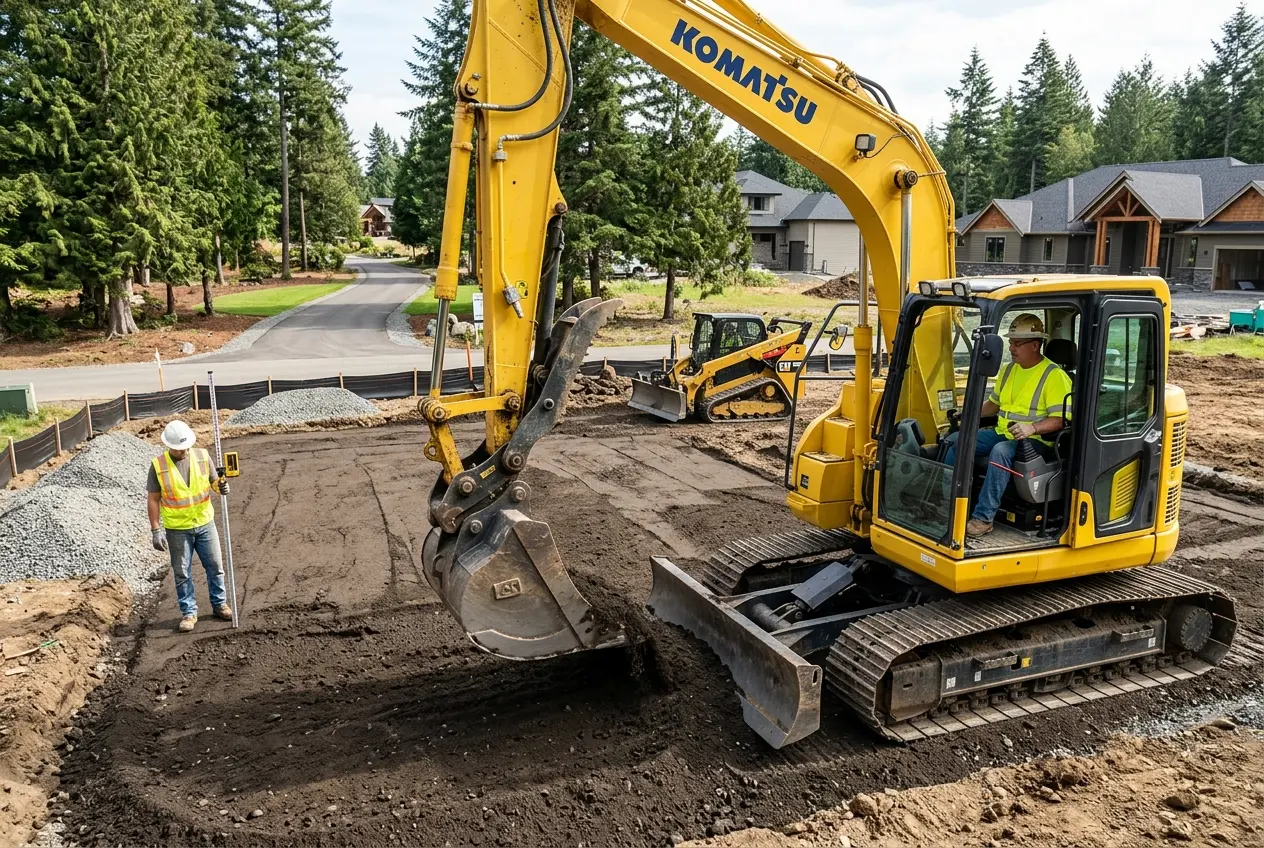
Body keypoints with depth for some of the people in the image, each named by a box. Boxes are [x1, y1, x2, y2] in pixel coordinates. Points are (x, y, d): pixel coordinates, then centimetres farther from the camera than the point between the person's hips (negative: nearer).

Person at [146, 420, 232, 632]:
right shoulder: (158, 465, -10)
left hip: (205, 524, 2)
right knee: (182, 573, 8)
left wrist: (221, 486, -20)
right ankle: (189, 612, 21)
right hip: (177, 530, -2)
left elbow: (214, 481, 5)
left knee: (215, 566, 11)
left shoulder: (202, 456, -5)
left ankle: (220, 604, 27)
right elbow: (154, 499, -6)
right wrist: (156, 530, -10)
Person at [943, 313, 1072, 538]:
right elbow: (994, 403, 26)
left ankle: (984, 517, -33)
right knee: (954, 441, -7)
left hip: (1033, 441, -8)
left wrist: (1032, 428, -31)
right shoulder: (1009, 370, 14)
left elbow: (1060, 418, -16)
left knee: (1000, 451, -38)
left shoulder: (1054, 375, -10)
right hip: (1001, 434, 8)